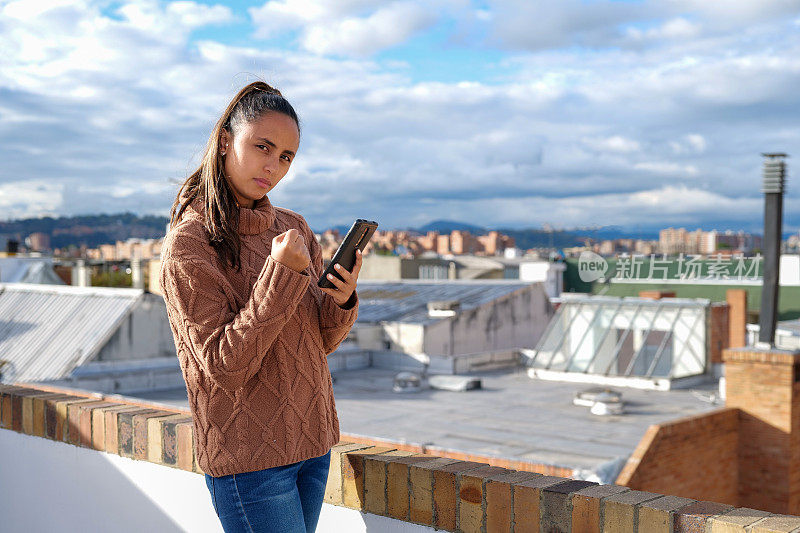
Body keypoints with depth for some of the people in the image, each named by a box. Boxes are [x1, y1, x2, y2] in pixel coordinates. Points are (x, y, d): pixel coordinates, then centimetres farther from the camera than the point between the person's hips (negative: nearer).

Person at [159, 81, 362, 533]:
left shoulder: (293, 229, 6)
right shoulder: (187, 245, -12)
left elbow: (323, 340, 9)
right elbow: (226, 368, -18)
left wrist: (342, 300, -12)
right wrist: (282, 274, -25)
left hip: (312, 442, 6)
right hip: (248, 458, -6)